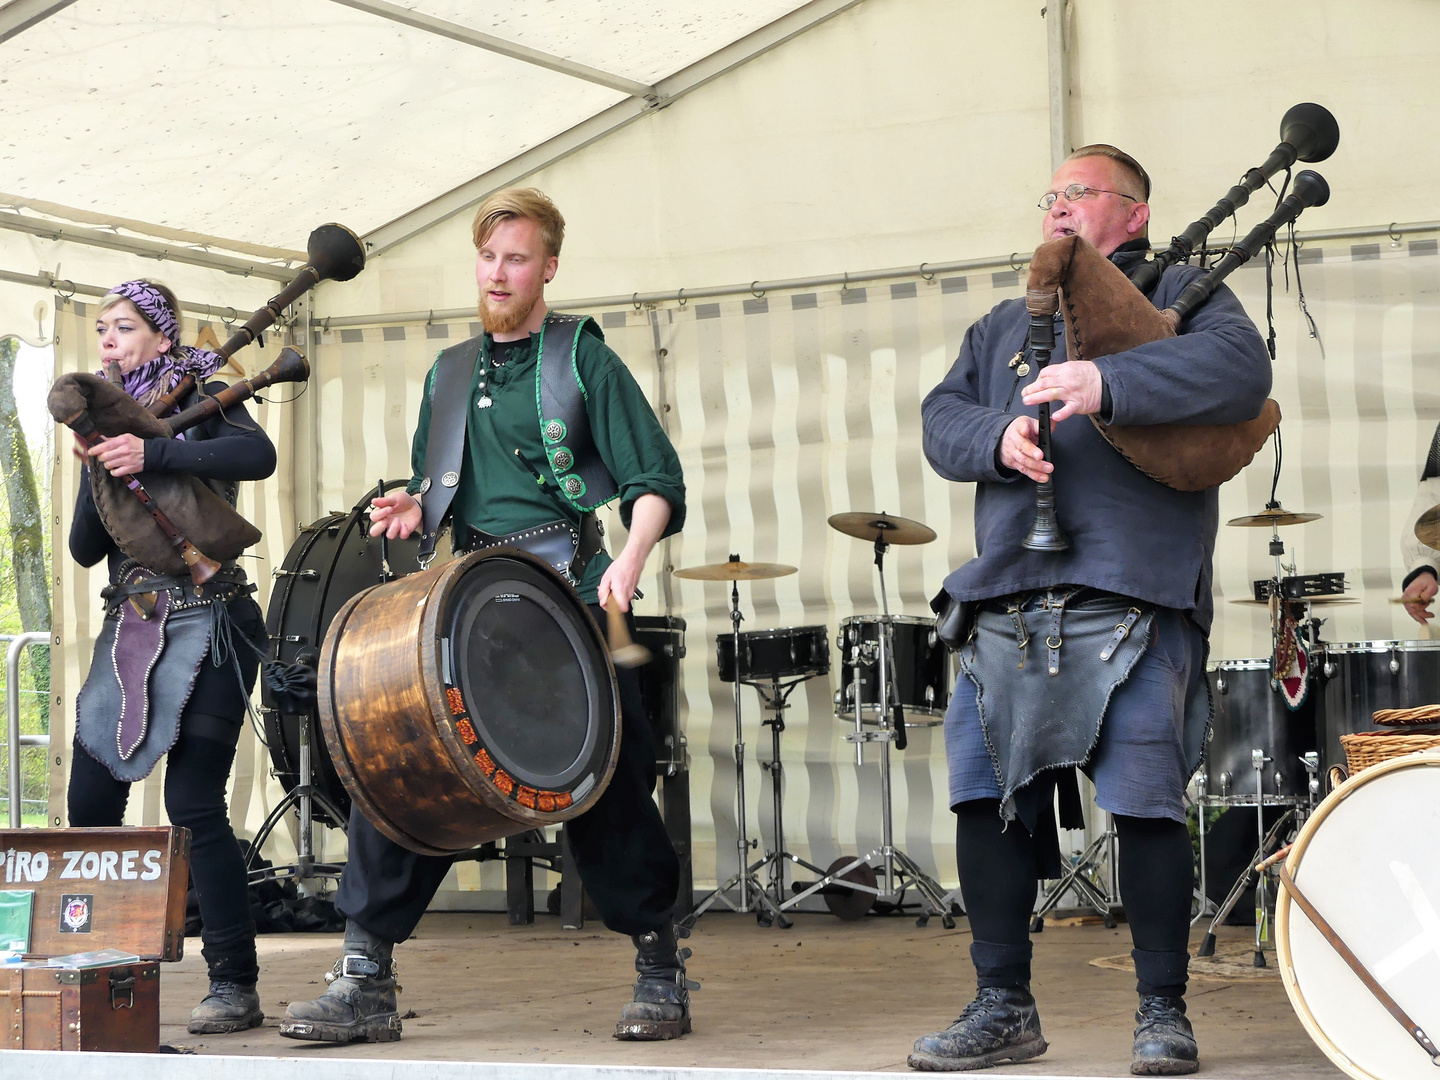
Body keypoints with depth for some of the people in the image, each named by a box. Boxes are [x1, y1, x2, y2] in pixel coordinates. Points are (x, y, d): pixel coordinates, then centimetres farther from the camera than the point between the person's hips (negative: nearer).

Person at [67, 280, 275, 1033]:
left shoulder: (198, 399, 2)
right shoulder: (113, 422, 16)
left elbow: (258, 454, -21)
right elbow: (85, 548, 8)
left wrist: (151, 455, -26)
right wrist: (98, 469, -8)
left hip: (204, 624, -6)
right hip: (129, 628, 6)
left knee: (193, 804, -12)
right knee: (89, 804, 1)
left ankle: (235, 985, -6)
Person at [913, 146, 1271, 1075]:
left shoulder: (1178, 293, 11)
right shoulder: (1005, 325, 28)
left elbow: (1242, 368, -9)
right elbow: (942, 419, 16)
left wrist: (1108, 384, -22)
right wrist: (998, 438, -7)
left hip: (1133, 597, -5)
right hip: (1009, 597, 5)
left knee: (1147, 801, -9)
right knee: (989, 797, 2)